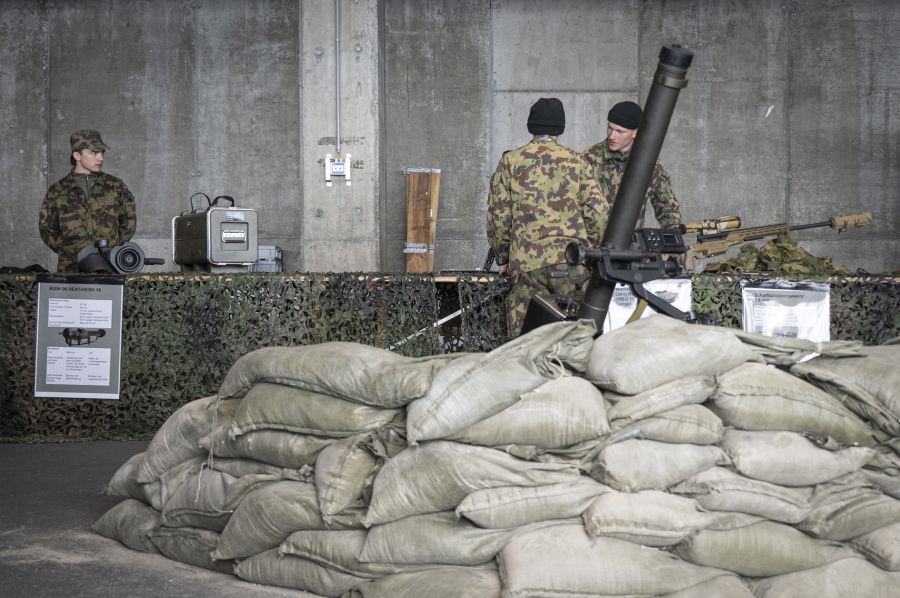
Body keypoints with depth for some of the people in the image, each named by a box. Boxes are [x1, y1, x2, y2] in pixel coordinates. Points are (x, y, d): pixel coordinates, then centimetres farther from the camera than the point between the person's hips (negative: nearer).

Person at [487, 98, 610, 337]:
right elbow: (598, 211, 1)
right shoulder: (576, 161, 6)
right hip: (573, 262, 0)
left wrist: (503, 258, 13)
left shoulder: (510, 161, 6)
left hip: (526, 263, 0)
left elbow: (498, 215, 4)